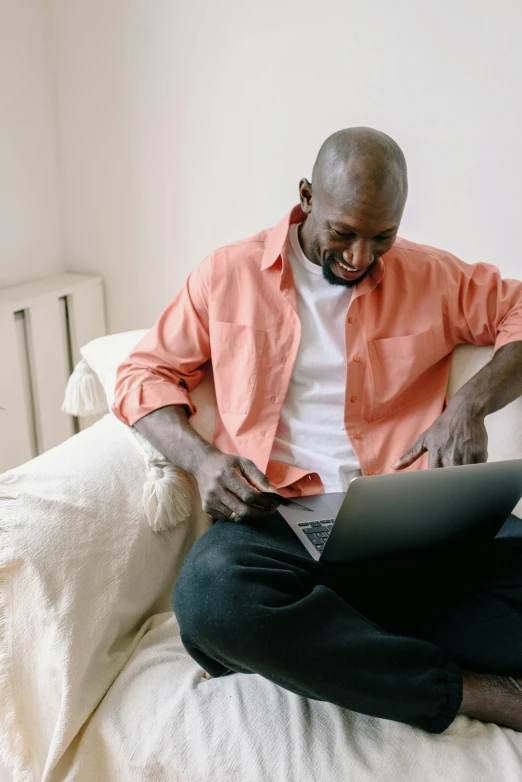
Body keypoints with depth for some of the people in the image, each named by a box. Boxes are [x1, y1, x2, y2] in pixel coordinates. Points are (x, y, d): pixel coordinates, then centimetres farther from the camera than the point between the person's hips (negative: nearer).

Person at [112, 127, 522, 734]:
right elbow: (144, 374, 11)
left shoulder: (431, 276, 12)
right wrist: (201, 459, -9)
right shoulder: (229, 275, 9)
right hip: (280, 520, 1)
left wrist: (472, 403, -5)